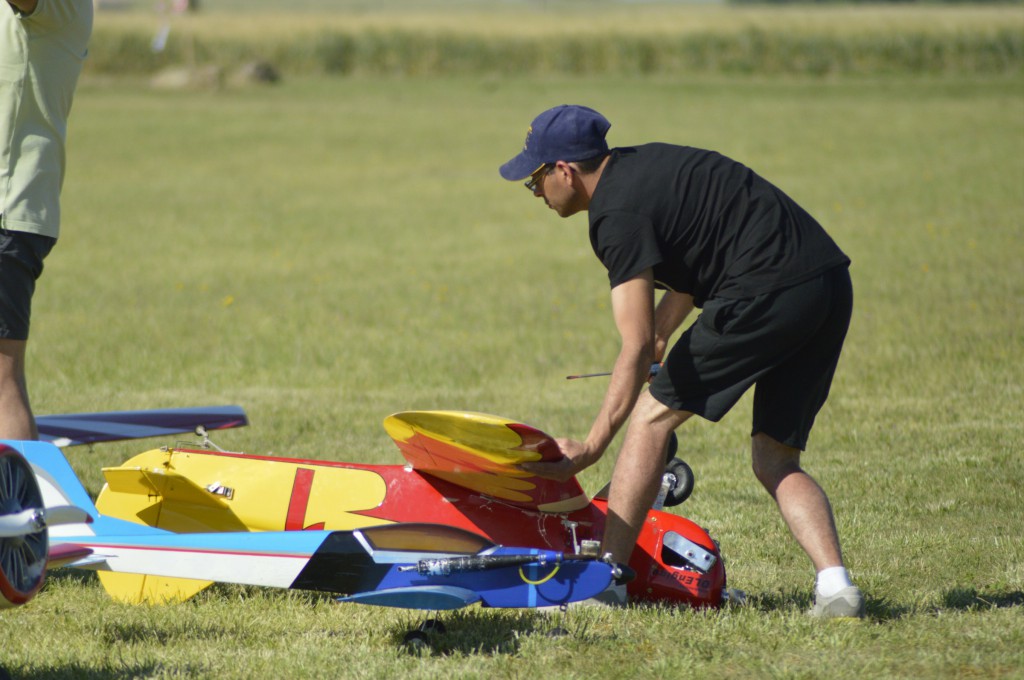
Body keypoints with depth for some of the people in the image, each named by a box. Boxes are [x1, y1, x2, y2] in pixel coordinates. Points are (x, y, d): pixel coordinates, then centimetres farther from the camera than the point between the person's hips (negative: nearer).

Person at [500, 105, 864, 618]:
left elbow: (636, 348, -15)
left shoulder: (619, 212, -9)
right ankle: (834, 586, -8)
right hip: (832, 287, 9)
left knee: (652, 415, 3)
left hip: (768, 294, -9)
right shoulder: (641, 166, 20)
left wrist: (592, 447, -17)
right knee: (775, 462, 12)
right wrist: (660, 334, 33)